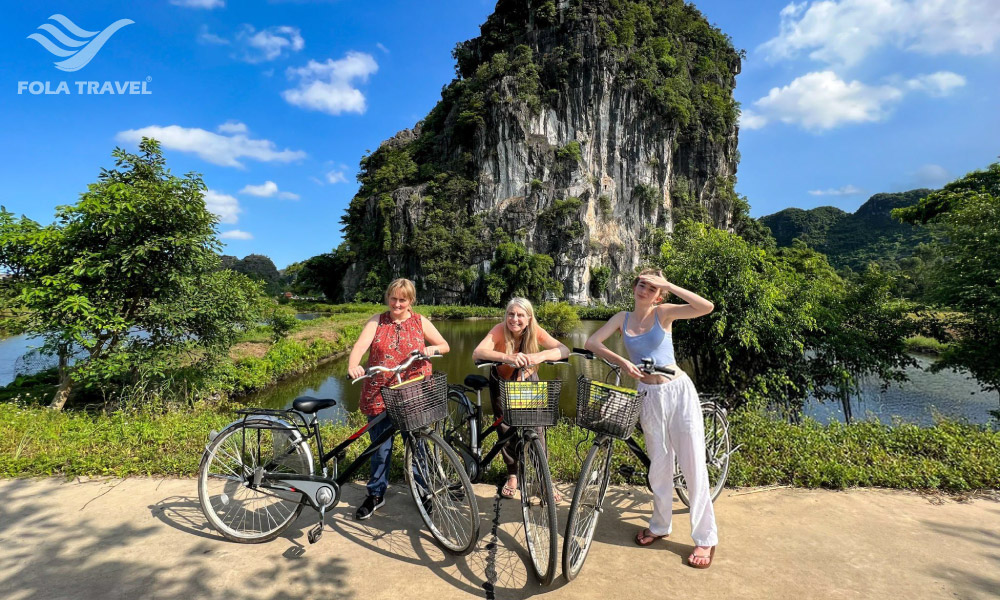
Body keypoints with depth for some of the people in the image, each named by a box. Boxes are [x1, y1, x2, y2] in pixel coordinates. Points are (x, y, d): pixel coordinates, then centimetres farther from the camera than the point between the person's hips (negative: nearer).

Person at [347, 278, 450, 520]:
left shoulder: (420, 322, 5)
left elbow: (445, 345, 8)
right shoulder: (376, 321, 3)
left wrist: (434, 348, -14)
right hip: (380, 395, 0)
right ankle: (376, 494, 28)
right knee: (380, 448, 7)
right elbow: (360, 345, -12)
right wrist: (352, 366, -32)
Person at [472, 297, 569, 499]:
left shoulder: (536, 332, -26)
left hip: (528, 380, 1)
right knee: (506, 428, 2)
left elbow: (564, 349, -37)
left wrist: (541, 356, -57)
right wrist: (507, 357, -61)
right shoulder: (499, 330, -30)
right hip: (502, 381, 0)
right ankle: (512, 476, 24)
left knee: (536, 427, -8)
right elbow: (477, 353, -45)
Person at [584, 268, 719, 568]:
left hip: (679, 390, -2)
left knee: (693, 465, 1)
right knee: (659, 466, 12)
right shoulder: (623, 318, 6)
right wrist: (621, 360, -16)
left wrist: (667, 285, -17)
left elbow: (707, 307, -16)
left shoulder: (664, 313, -2)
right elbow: (592, 343, -2)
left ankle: (705, 538, 15)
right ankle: (660, 525, 32)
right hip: (649, 396, 3)